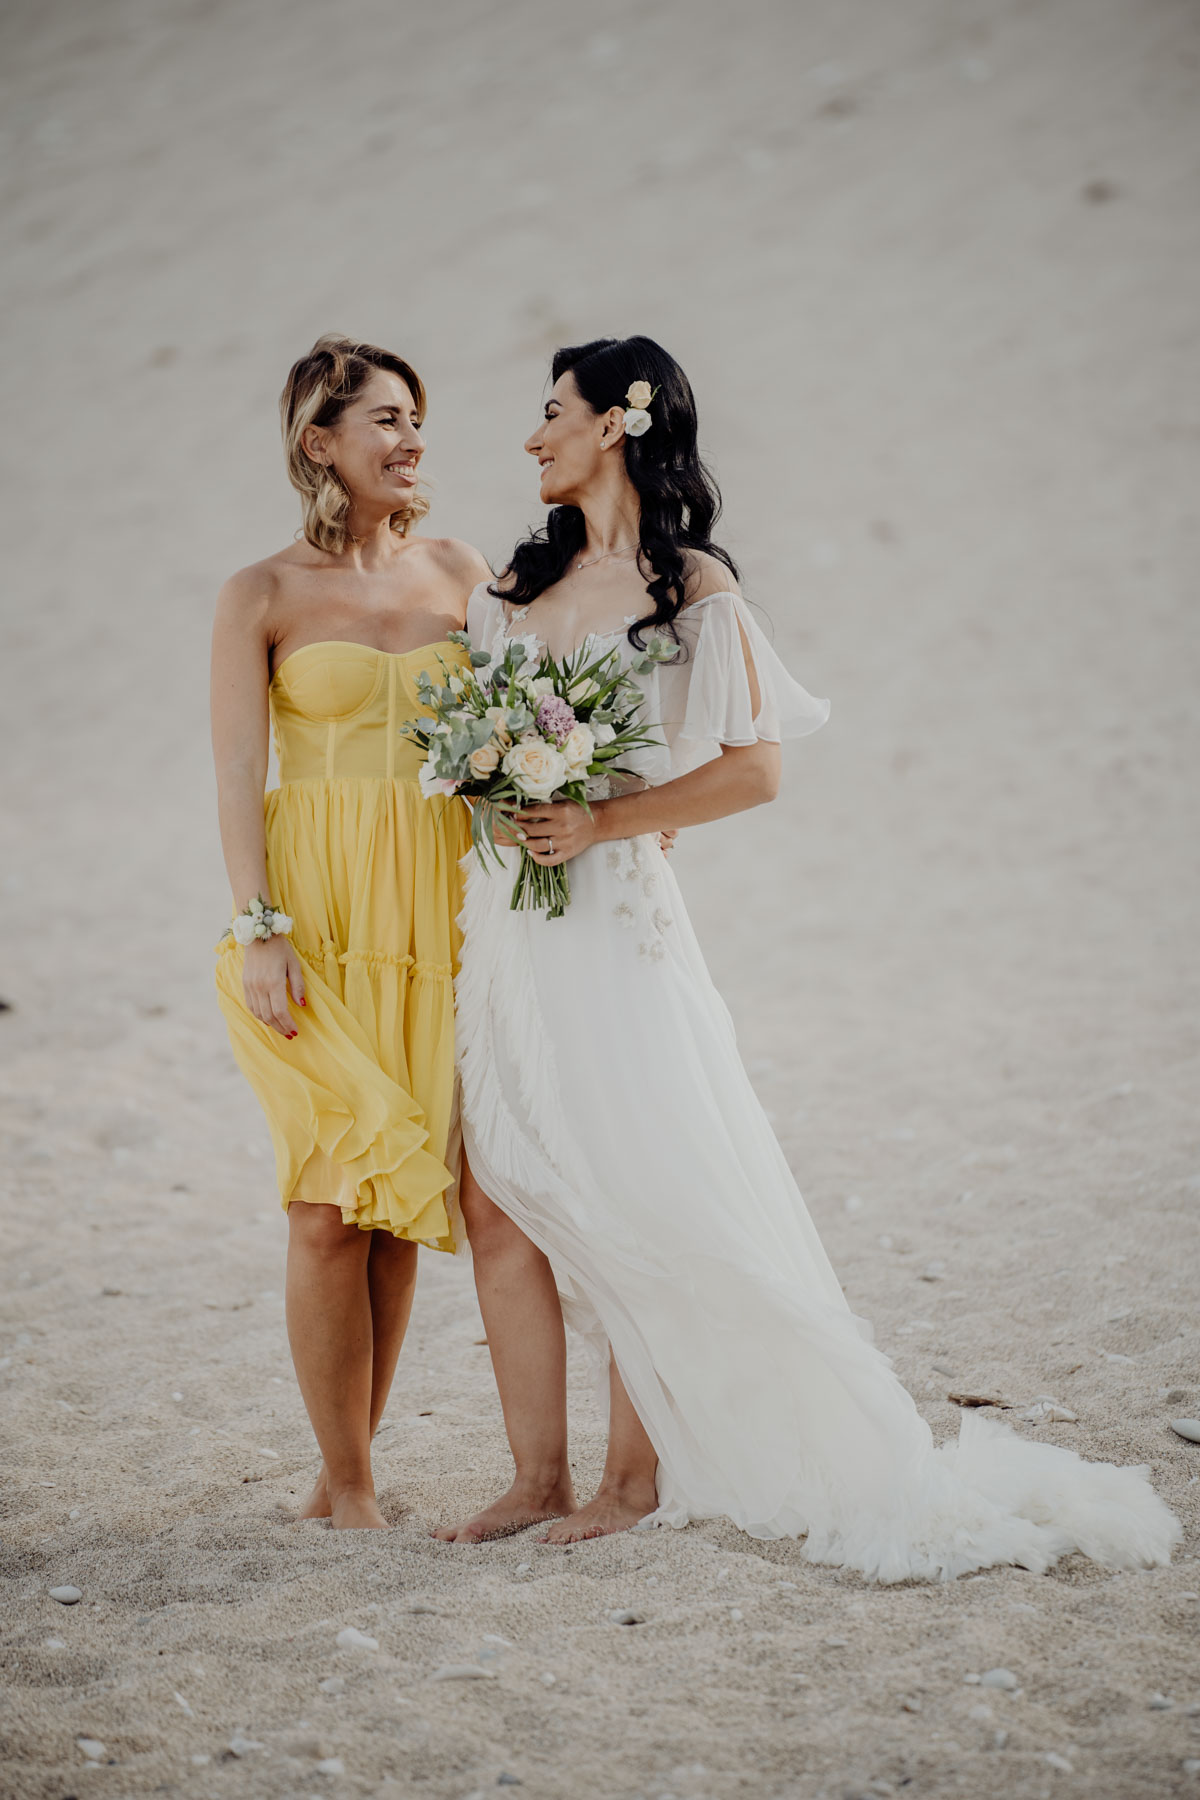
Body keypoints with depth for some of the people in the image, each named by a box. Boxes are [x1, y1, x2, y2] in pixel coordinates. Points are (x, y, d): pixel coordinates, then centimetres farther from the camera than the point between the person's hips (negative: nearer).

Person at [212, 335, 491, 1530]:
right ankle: (350, 1484, 3)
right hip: (315, 909, -3)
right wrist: (260, 931, -13)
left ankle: (347, 1470, 15)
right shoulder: (261, 597, 0)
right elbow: (238, 773, -3)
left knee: (396, 1198, 4)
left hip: (436, 913, 3)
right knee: (329, 1199, -6)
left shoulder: (461, 575, 10)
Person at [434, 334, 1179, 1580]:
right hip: (504, 926, 6)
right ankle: (538, 1477, 9)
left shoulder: (690, 585, -3)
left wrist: (601, 821, -13)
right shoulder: (520, 584, 15)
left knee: (638, 1202, -4)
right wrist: (458, 902, 8)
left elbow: (753, 769, -9)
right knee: (498, 1200, 2)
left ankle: (639, 1474, 6)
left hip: (612, 918, -6)